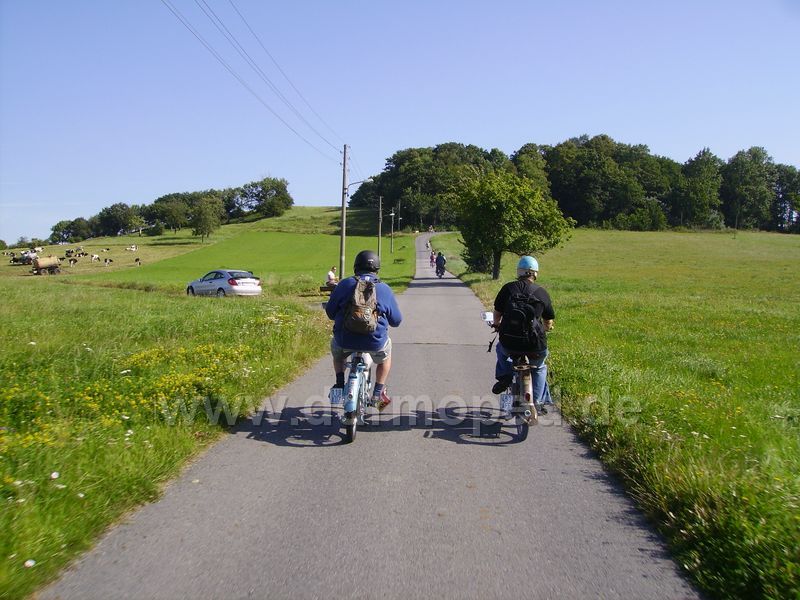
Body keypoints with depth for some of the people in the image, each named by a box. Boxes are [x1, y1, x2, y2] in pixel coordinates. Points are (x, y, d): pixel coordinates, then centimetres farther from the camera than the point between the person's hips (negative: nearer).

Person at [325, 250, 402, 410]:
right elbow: (396, 320, 7)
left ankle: (339, 384, 21)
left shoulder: (345, 284, 2)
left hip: (345, 341, 1)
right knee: (385, 354, 34)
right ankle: (378, 393, 29)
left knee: (336, 348, 36)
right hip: (375, 343, 0)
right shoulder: (384, 289, 2)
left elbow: (330, 312, 8)